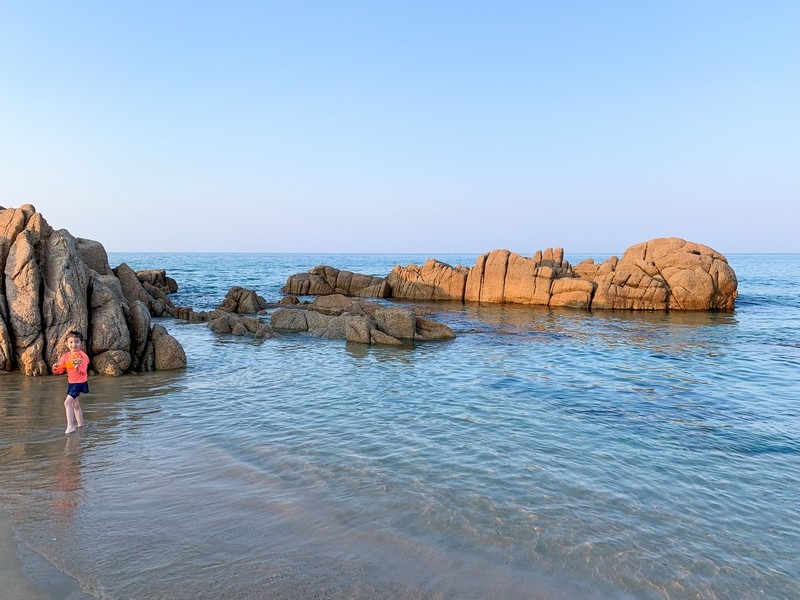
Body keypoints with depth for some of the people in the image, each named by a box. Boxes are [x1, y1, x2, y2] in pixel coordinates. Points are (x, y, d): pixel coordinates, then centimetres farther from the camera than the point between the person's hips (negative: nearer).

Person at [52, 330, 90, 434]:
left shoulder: (83, 356, -16)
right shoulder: (66, 356, 3)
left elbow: (83, 371, -25)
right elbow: (60, 370, 3)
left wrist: (78, 369, -46)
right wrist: (55, 368, -19)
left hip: (80, 382, -8)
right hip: (71, 382, 8)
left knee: (68, 402, -17)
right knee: (75, 404, 19)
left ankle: (70, 426, -16)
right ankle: (80, 424, 34)